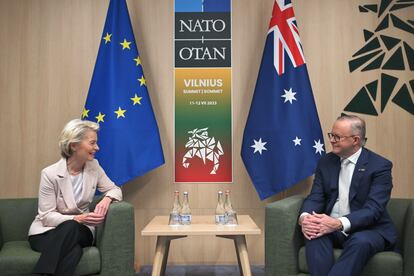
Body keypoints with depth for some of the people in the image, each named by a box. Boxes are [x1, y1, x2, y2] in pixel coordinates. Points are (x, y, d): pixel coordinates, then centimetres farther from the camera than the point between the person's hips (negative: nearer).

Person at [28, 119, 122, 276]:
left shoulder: (93, 166, -3)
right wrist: (78, 218, -30)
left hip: (78, 231, 4)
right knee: (73, 242, -36)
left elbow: (114, 190, 4)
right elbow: (47, 217, -15)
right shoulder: (50, 174, -16)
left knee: (70, 229, -34)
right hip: (47, 232, -3)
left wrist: (107, 199, -21)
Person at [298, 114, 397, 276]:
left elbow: (373, 209, -18)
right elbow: (315, 197, 0)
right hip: (330, 226, 3)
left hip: (368, 229, -3)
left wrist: (339, 223, -33)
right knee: (315, 233, -30)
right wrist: (305, 217, -23)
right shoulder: (326, 162, 8)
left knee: (360, 242, -36)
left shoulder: (380, 165, -7)